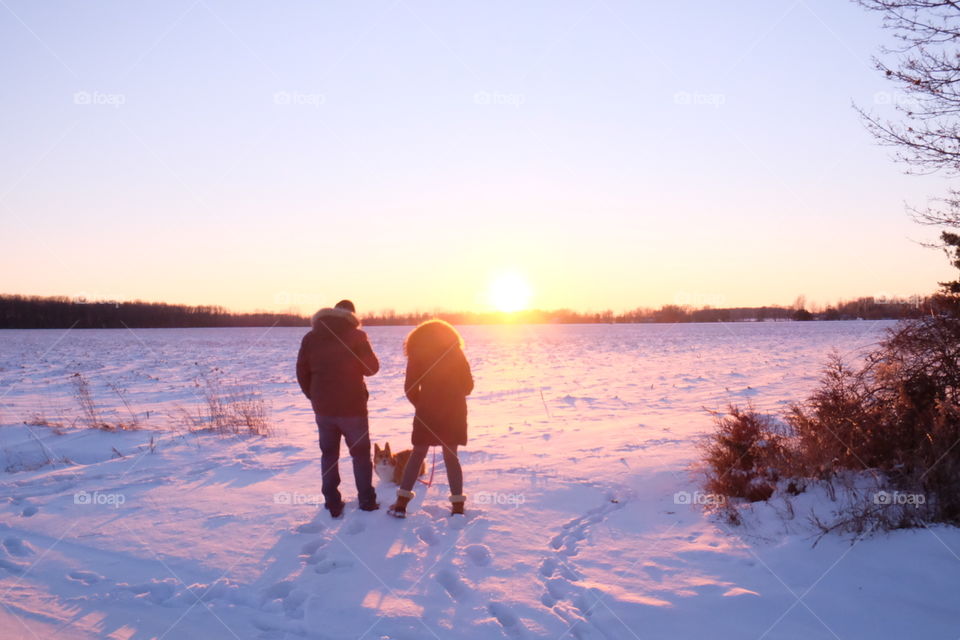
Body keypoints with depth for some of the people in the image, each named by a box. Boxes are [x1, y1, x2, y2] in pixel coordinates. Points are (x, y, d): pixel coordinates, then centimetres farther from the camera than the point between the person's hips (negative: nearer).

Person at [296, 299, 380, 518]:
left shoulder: (311, 337, 4)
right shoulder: (355, 336, -9)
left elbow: (302, 372, 3)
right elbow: (372, 367, -5)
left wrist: (313, 396, 12)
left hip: (323, 407, 3)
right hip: (352, 406, -3)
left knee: (329, 454, 14)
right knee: (360, 453, 10)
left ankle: (332, 504, 14)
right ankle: (367, 502, 12)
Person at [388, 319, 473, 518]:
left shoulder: (417, 352, 2)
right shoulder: (455, 351, 7)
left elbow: (410, 387, -2)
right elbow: (468, 385, 7)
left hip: (427, 410, -2)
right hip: (454, 411, 2)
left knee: (418, 453, 8)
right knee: (451, 455, 10)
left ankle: (402, 503, 6)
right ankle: (458, 505, 8)